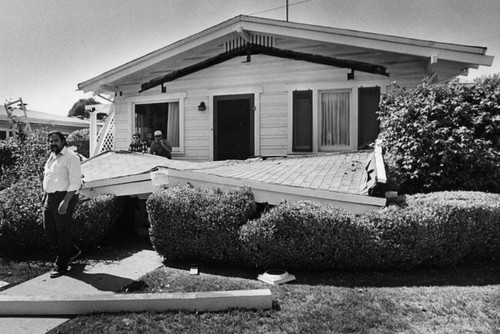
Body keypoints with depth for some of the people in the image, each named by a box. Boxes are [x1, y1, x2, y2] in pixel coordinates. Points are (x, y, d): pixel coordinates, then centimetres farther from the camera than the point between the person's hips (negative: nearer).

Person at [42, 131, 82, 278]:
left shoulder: (71, 157, -13)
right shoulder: (51, 156, 15)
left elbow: (75, 182, -19)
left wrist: (65, 201, -24)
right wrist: (45, 195, 16)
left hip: (64, 197, -9)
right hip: (49, 197, 9)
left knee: (63, 231, 0)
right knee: (49, 227, 14)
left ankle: (61, 265, 13)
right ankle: (72, 250, 32)